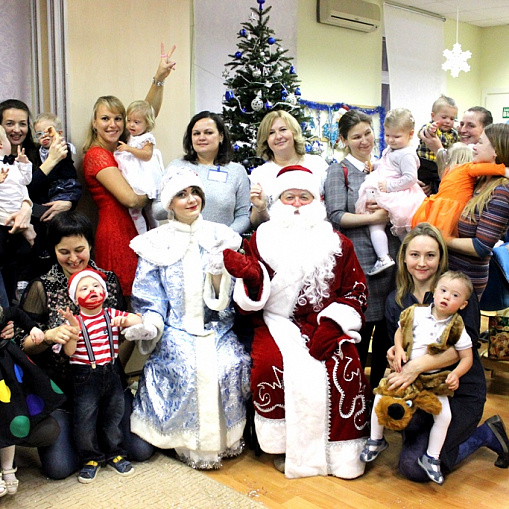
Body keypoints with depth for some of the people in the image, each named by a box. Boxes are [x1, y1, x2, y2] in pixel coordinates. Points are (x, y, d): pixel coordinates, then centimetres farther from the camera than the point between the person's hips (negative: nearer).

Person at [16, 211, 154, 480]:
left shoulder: (109, 280, 3)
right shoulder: (42, 288, -4)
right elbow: (21, 344, -4)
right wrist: (50, 336, -24)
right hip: (59, 388, -2)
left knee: (141, 450, -7)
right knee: (59, 466, -15)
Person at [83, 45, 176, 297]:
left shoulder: (122, 149, 13)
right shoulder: (97, 155, -10)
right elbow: (130, 199, -18)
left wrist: (160, 78, 2)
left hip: (134, 232, 8)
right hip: (116, 235, -8)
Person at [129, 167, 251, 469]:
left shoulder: (221, 237, 10)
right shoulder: (156, 243, 6)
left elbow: (230, 296, 8)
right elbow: (149, 296, 5)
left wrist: (219, 276, -13)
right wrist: (150, 324, -15)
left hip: (217, 325, 1)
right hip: (177, 328, -1)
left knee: (232, 364, -27)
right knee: (189, 368, -30)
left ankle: (228, 437, -4)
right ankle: (194, 443, -9)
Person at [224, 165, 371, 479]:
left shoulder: (337, 243, 10)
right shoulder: (262, 240, 7)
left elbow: (356, 292, 6)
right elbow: (253, 299, 3)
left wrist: (332, 324, -10)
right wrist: (249, 275, -20)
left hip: (325, 324, 1)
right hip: (277, 324, 0)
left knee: (345, 367, -26)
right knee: (272, 365, -29)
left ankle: (342, 450, -4)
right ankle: (287, 447, -7)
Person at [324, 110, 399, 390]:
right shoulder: (339, 171, 2)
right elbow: (336, 216, -10)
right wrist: (373, 217, -18)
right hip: (358, 261, -5)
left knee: (388, 329, 10)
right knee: (360, 330, 1)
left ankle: (379, 390, 27)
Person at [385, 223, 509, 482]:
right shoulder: (396, 301, 5)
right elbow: (396, 343, 10)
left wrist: (419, 364, -33)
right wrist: (394, 352, -15)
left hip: (460, 391, -6)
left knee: (413, 465, -16)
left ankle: (487, 435, 10)